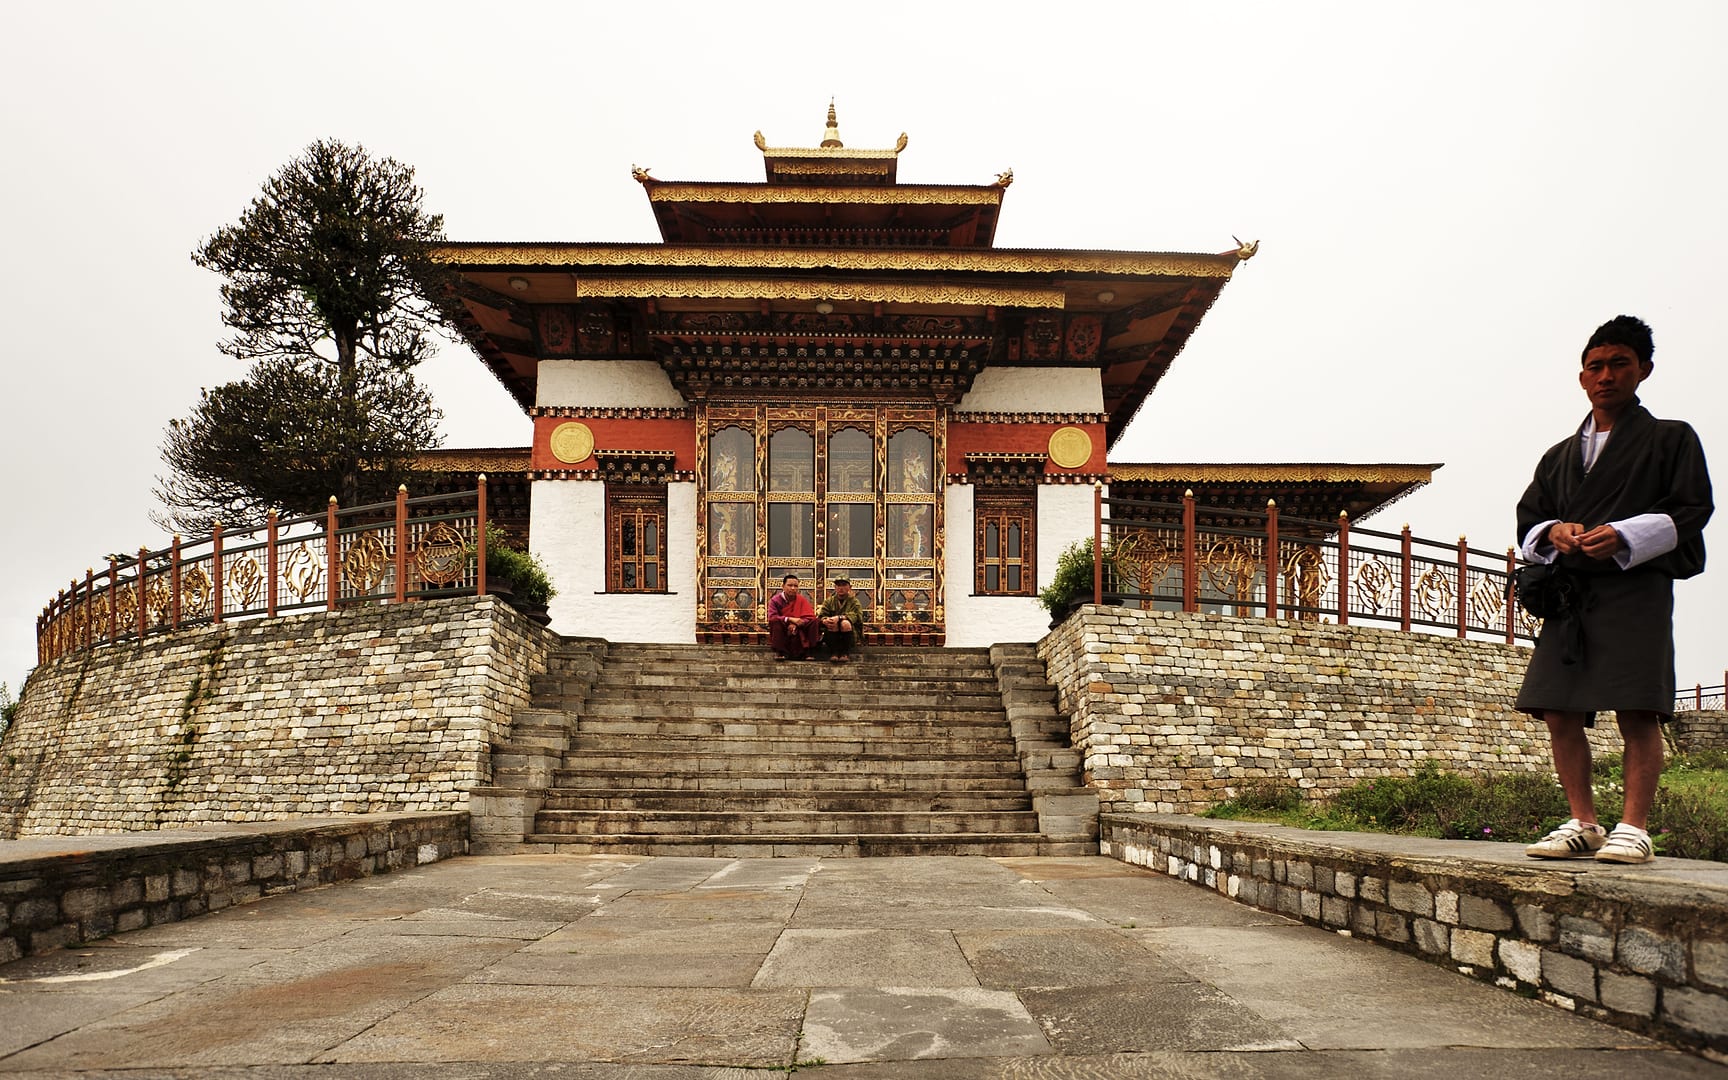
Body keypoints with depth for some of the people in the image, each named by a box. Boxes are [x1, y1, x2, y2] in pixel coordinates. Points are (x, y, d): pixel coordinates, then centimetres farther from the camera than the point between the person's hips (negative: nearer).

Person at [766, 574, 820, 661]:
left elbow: (810, 617, -10)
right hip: (781, 631, -2)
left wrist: (795, 625, -27)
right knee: (775, 621, -31)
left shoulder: (802, 599, -2)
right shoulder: (775, 600, -7)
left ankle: (808, 652, -14)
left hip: (799, 630, 2)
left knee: (814, 622, -21)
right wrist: (790, 619, -31)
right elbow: (772, 617, -20)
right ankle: (780, 652, -21)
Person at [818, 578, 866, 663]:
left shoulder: (854, 601, 5)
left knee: (845, 623, -33)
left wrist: (839, 618, -34)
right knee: (832, 623, -30)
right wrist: (825, 620, -29)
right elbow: (822, 615, -2)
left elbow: (855, 615, -16)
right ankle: (833, 653, -25)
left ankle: (845, 653, -19)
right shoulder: (829, 601, 13)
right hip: (832, 636, 1)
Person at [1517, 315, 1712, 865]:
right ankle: (1583, 825, 7)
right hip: (1570, 597, 5)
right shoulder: (1559, 456, 23)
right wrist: (1554, 532, -5)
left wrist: (1623, 536, -17)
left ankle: (1634, 829, -6)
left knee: (1637, 712, -10)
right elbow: (1527, 519, 19)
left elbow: (1691, 509, -1)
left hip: (1637, 591, -4)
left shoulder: (1670, 439, 9)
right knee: (1559, 711, -1)